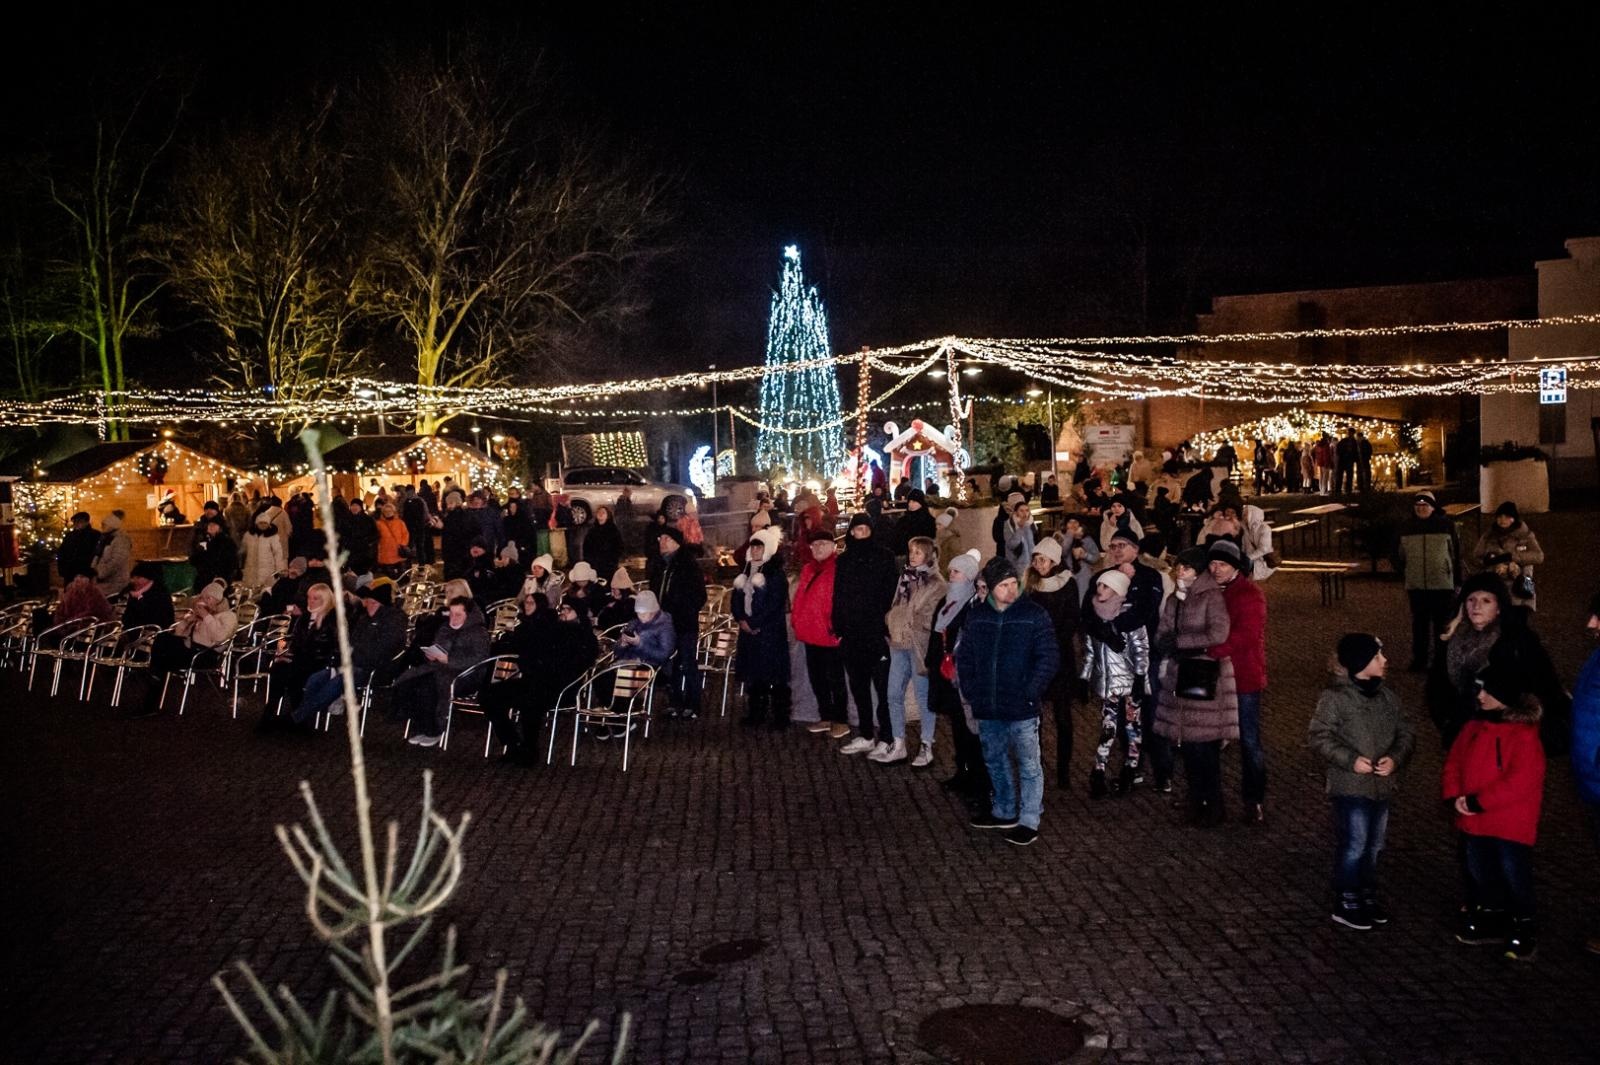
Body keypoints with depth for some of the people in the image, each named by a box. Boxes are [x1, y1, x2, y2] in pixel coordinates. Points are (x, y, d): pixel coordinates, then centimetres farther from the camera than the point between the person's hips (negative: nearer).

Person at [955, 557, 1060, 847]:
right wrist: (970, 692, 3)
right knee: (995, 760, 18)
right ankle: (1004, 811, 34)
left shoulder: (1034, 614, -8)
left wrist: (1030, 693, -14)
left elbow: (1048, 658, -10)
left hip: (1022, 708, -5)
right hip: (987, 708, 5)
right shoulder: (977, 616, 4)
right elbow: (964, 656, 12)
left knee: (1029, 765, 2)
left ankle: (1029, 821, 10)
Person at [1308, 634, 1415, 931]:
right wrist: (1350, 760, -22)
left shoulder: (1387, 695, 4)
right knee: (1353, 847, -2)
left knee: (1374, 845, 17)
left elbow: (1406, 732, 7)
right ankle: (1345, 904, 12)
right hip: (1351, 786, -6)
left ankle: (1367, 896, 33)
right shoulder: (1335, 698, -13)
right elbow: (1320, 738, -12)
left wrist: (1396, 758, -11)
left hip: (1382, 785, 6)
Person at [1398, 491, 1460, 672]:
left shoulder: (1446, 525, -3)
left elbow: (1456, 553, 1)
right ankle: (1419, 661, 17)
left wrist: (1457, 581, 0)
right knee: (1419, 625, 9)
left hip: (1442, 585, -3)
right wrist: (1404, 575, 13)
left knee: (1442, 624, 4)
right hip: (1416, 587, 3)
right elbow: (1401, 556, 16)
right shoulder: (1407, 528, 5)